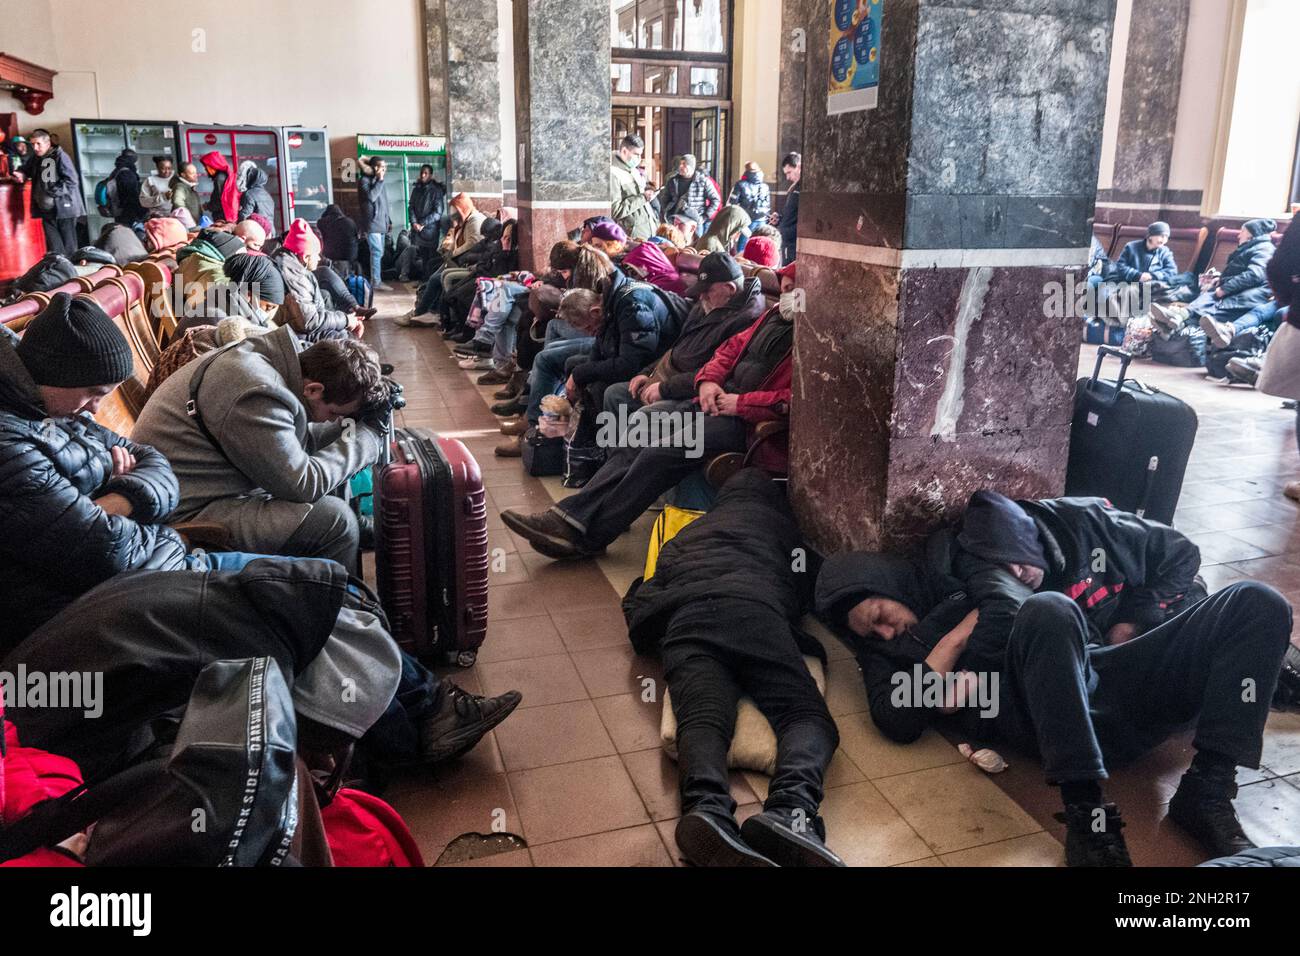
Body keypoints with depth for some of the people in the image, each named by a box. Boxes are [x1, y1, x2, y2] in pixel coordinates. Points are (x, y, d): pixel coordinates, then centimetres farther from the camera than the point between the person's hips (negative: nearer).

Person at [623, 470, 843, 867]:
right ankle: (791, 806, -44)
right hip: (754, 608, -2)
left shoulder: (684, 536, 43)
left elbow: (638, 608, 32)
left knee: (701, 718, -20)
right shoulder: (776, 516, 36)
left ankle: (708, 806, -54)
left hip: (682, 621, 3)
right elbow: (810, 584, 43)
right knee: (805, 713, -10)